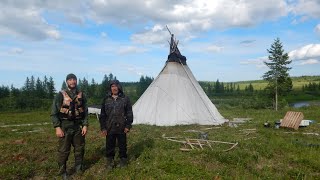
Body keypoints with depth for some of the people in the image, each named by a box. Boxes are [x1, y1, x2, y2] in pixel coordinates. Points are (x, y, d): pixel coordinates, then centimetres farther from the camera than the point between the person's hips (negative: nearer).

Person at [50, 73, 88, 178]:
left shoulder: (81, 95, 6)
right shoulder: (61, 95, -4)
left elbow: (85, 112, 7)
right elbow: (54, 112, -5)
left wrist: (85, 125, -2)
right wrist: (57, 127, -13)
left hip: (78, 126, 3)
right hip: (65, 126, -3)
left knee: (79, 148, 13)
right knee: (63, 150, 4)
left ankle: (79, 168, 31)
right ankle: (62, 172, 19)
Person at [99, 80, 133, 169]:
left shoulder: (125, 99, 0)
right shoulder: (106, 99, 4)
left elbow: (129, 113, 2)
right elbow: (102, 114, 6)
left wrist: (128, 126, -3)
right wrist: (103, 127, 1)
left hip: (121, 128, -1)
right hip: (109, 128, 1)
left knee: (122, 146, 11)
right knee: (109, 146, 10)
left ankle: (123, 161, 29)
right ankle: (110, 162, 28)